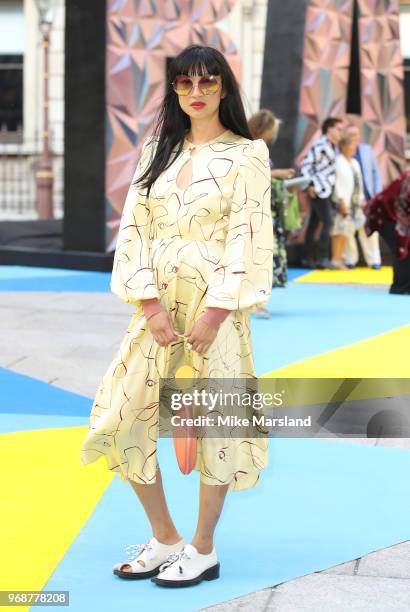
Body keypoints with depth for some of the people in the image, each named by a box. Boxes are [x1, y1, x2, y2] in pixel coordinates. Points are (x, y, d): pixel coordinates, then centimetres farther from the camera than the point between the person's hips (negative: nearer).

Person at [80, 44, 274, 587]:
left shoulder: (246, 154, -2)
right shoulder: (158, 150, 11)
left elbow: (247, 238, -9)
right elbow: (135, 227, 5)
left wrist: (215, 313, -16)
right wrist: (150, 303, -7)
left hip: (215, 303, -5)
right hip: (158, 302, 5)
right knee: (121, 419, 3)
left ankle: (203, 550, 15)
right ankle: (165, 539, 18)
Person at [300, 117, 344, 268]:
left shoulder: (332, 147, 15)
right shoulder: (321, 146, -13)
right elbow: (305, 164, -17)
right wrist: (310, 185, -17)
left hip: (326, 190, 9)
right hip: (319, 190, -9)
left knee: (314, 223, 12)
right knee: (328, 222, -12)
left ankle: (307, 258, 16)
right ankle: (322, 258, -12)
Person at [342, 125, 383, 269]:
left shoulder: (367, 150, 12)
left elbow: (376, 171, 13)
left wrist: (378, 192, 5)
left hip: (366, 197, 3)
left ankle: (374, 260, 6)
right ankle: (350, 260, 10)